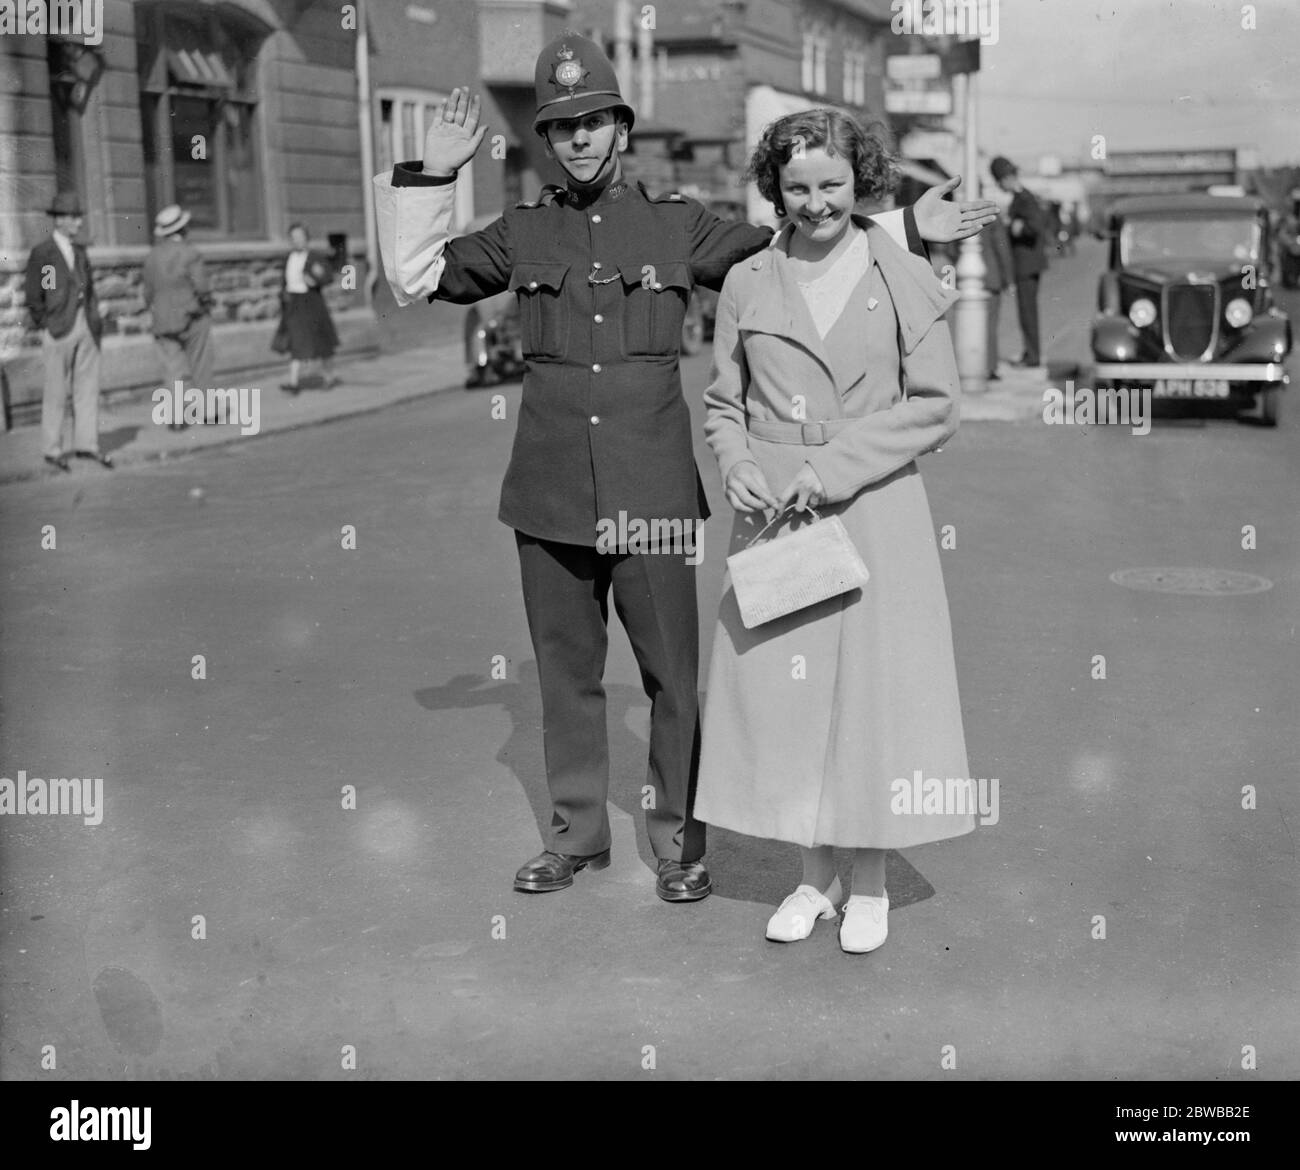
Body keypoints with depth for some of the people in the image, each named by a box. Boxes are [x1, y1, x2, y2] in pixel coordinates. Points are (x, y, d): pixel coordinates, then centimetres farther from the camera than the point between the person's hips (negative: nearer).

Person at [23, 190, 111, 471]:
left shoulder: (80, 252, 13)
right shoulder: (41, 253, -5)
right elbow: (33, 295, -5)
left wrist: (95, 320, 9)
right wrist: (46, 326, -5)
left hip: (87, 329, 6)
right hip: (59, 330, -6)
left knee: (88, 388, 5)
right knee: (57, 392, 1)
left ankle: (86, 444, 12)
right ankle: (52, 450, 9)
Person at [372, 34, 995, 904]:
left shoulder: (679, 225, 5)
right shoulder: (523, 232, 9)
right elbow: (417, 275, 10)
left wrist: (907, 230, 5)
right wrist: (432, 176, 1)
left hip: (652, 494, -2)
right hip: (549, 495, 2)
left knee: (674, 675, 3)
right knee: (566, 672, 12)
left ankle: (680, 843, 19)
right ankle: (577, 835, 27)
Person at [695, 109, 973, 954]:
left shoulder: (906, 281, 1)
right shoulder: (749, 284, 7)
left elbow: (936, 408, -3)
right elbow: (723, 404, 12)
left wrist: (837, 465, -12)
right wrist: (737, 466, -8)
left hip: (877, 514, -2)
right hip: (773, 515, 2)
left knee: (875, 686, 1)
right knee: (783, 688, 5)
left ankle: (870, 882, 18)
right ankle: (815, 876, 21)